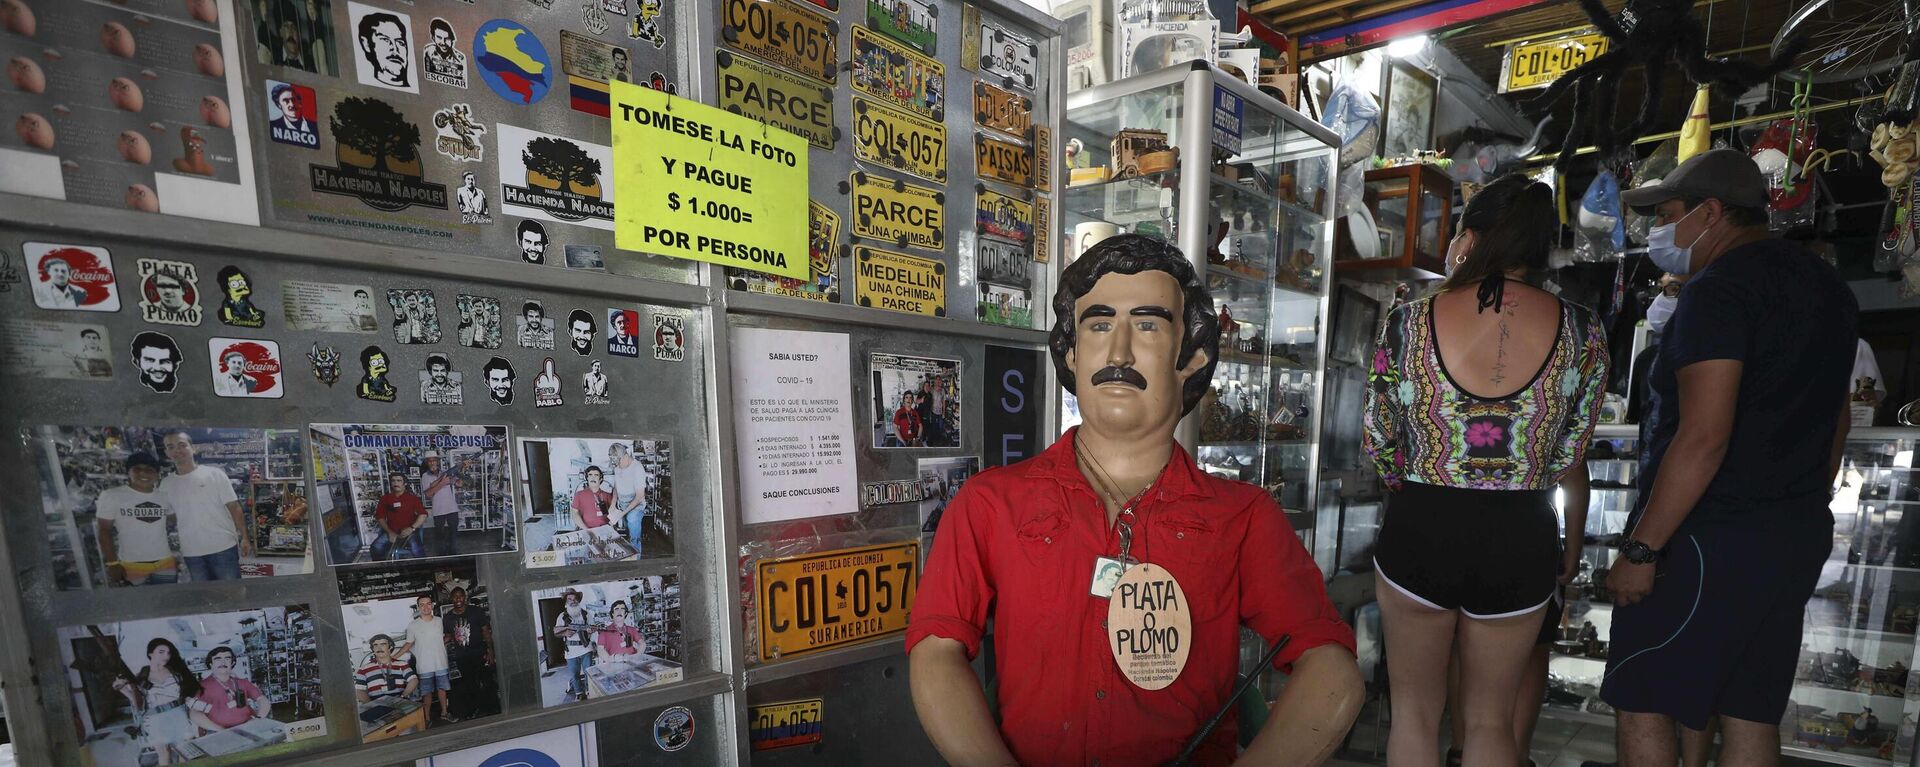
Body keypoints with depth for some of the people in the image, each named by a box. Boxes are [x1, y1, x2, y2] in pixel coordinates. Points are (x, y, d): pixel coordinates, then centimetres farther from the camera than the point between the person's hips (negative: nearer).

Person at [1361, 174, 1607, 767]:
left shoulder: (1410, 320, -11)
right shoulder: (1582, 331, -6)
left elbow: (1378, 443, -4)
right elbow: (1569, 457, 1)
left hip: (1418, 526, -2)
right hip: (1522, 539, 2)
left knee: (1415, 710, 19)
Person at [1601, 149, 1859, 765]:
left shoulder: (1719, 288, -16)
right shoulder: (1828, 287, 14)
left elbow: (1703, 438, -23)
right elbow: (1834, 420, 21)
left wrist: (1639, 550, -19)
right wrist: (1802, 513, 27)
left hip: (1706, 538, -9)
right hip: (1799, 539, 9)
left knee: (1642, 705, 2)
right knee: (1751, 714, 15)